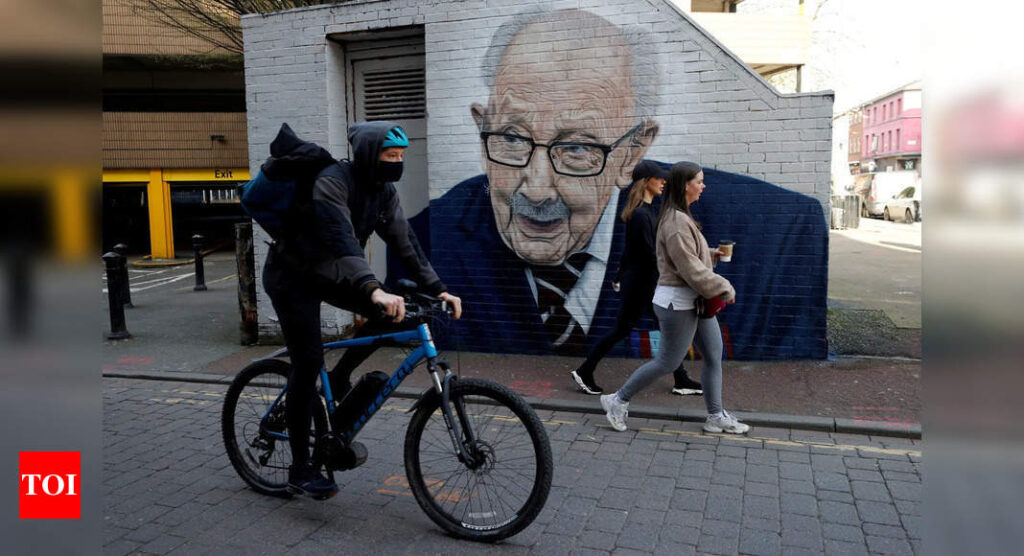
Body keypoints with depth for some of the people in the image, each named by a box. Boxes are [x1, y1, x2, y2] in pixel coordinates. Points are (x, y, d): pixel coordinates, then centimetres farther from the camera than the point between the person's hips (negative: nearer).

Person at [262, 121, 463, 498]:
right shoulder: (332, 182, -27)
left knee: (389, 315, -12)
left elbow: (404, 241, -4)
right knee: (308, 364, -10)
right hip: (291, 276, -7)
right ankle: (300, 471, 2)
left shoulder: (383, 191, -4)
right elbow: (342, 239, -42)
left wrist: (436, 288, -12)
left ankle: (338, 381, 9)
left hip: (327, 273, 7)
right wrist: (374, 290, -56)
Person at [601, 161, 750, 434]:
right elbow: (692, 271, -23)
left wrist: (712, 254, 5)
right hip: (677, 302, -10)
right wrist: (725, 289, -14)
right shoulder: (676, 223, -22)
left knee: (714, 355, 13)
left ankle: (716, 417, 24)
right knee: (668, 362, 1)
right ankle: (619, 400, 17)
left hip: (696, 300, 10)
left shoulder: (681, 217, 11)